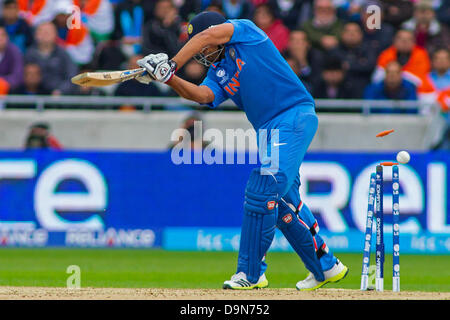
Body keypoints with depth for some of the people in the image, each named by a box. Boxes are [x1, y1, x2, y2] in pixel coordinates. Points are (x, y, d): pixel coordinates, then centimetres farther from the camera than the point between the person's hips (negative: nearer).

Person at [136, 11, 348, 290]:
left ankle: (251, 273, -14)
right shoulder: (218, 72, 18)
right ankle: (326, 267, 26)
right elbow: (202, 95, -3)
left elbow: (208, 34, -15)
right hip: (270, 130, 9)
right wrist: (167, 78, -18)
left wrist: (172, 64, -14)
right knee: (283, 200, 12)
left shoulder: (245, 30, 2)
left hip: (295, 115, -9)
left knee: (263, 189, -17)